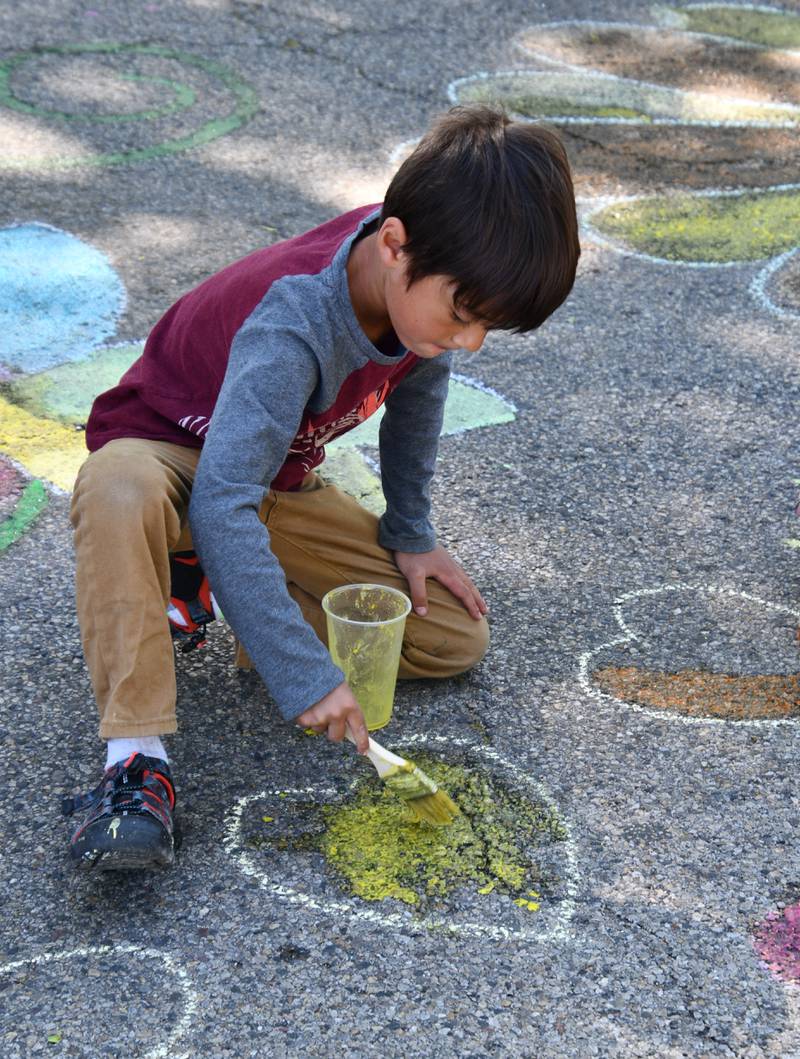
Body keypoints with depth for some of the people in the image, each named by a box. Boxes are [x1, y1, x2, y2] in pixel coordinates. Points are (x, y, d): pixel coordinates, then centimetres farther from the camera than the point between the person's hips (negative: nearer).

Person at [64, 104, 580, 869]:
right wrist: (304, 675, -46)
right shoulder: (293, 332, -38)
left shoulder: (424, 281, -16)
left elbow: (417, 386, 7)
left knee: (457, 639, -3)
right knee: (120, 490, -45)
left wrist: (409, 533, 8)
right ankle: (136, 760, -38)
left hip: (279, 486, 7)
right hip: (170, 459, -7)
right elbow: (221, 506, -44)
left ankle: (212, 588, 5)